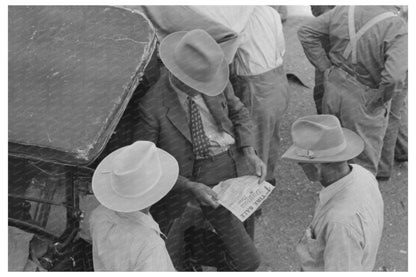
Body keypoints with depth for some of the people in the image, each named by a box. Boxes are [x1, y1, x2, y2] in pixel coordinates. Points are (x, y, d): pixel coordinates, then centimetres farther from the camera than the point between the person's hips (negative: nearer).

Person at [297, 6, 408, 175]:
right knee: (365, 163, 16)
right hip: (363, 101, -5)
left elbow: (306, 32, 0)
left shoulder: (344, 9, -7)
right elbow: (394, 76, -33)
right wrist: (379, 100, -12)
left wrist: (325, 68, 2)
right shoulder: (397, 27, -22)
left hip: (333, 89, 5)